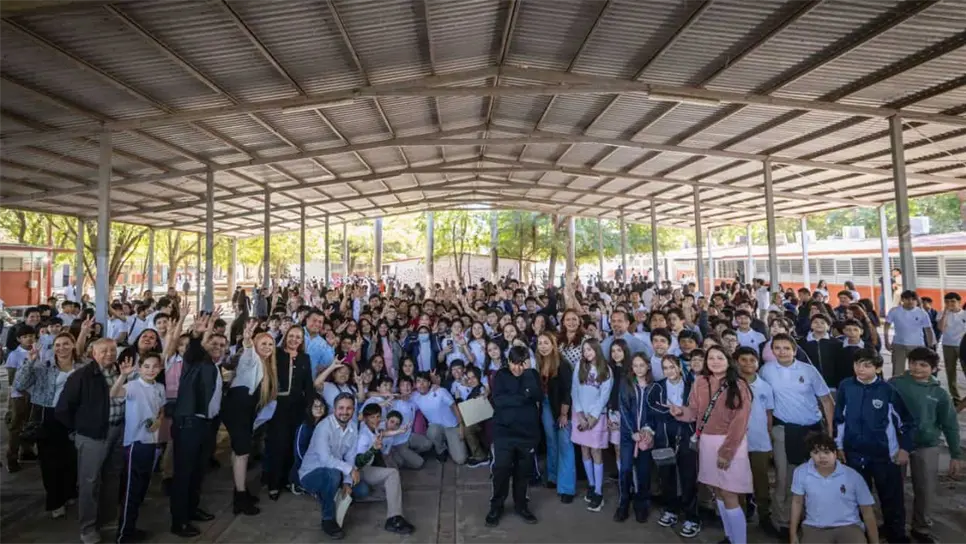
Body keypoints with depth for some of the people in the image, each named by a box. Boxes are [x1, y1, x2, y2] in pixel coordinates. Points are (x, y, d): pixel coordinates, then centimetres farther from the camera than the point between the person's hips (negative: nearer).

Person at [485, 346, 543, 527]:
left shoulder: (533, 375, 3)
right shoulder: (501, 375, -2)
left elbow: (538, 397, -14)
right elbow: (498, 400, -16)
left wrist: (528, 372, -20)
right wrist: (523, 397, -19)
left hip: (528, 431, 2)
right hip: (504, 431, -2)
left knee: (524, 470, 12)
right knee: (501, 469, 0)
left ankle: (521, 505, 30)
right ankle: (496, 506, 19)